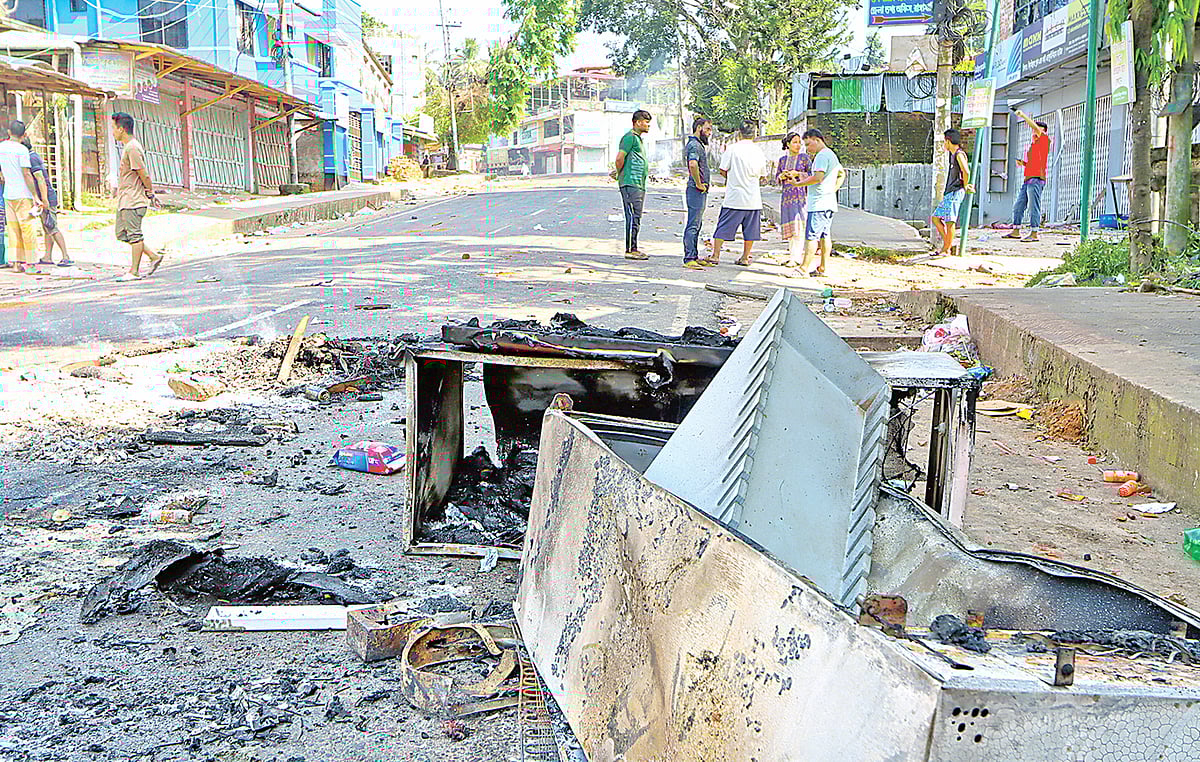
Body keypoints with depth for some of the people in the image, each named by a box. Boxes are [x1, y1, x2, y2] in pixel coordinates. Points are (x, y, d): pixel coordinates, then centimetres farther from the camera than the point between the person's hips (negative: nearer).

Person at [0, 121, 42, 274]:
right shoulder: (22, 150, -11)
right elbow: (26, 175, -14)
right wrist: (35, 197, -12)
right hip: (23, 195, -6)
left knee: (13, 229, 8)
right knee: (28, 229, -3)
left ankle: (16, 263, 8)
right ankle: (29, 264, -3)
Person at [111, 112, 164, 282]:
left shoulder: (132, 148, -16)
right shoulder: (127, 147, 17)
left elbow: (144, 174, -18)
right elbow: (143, 175, 20)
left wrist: (150, 193, -9)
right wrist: (150, 193, 18)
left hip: (133, 201, -11)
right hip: (125, 200, 11)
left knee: (134, 234, -5)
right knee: (122, 234, 13)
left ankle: (134, 271, 0)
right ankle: (154, 257, 16)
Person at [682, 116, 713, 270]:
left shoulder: (698, 144, 19)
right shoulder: (694, 145, -15)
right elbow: (693, 165, -33)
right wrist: (699, 184, -23)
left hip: (700, 191, 11)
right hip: (697, 191, -11)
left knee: (696, 224, 14)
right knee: (693, 225, -10)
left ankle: (694, 256, 20)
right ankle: (689, 259, -9)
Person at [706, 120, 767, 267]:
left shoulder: (732, 148, -7)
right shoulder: (759, 151, 4)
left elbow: (723, 171, -5)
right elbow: (762, 176, 13)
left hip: (734, 197, -3)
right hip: (753, 198, 3)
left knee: (723, 227, 4)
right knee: (750, 230, 10)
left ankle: (715, 255, 5)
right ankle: (745, 258, 13)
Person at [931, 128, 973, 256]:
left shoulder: (959, 154, -11)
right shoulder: (953, 155, 20)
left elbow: (966, 172, -23)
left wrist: (965, 187, -12)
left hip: (956, 192, -11)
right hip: (949, 193, 11)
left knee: (949, 221, -10)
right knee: (936, 218, 10)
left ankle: (946, 249, -7)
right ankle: (949, 243, 12)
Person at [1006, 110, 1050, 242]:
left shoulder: (1044, 140, -1)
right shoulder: (1033, 144, 24)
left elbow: (1035, 127, -16)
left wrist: (1023, 115, -14)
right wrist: (1023, 163, 11)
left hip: (1037, 179, -9)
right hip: (1028, 179, 9)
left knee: (1034, 207, -10)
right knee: (1018, 206, 10)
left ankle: (1034, 233, -9)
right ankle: (1016, 231, 16)